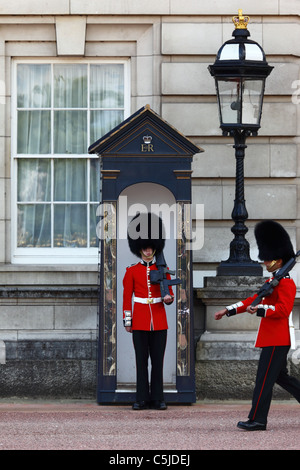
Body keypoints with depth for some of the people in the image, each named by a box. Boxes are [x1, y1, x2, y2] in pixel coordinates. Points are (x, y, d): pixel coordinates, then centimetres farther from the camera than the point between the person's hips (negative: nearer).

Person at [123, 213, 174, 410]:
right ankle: (142, 399, 4)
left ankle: (158, 399, 5)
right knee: (141, 361, 0)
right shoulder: (132, 271, 4)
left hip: (159, 321, 1)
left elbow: (169, 293, 9)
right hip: (140, 321, -1)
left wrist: (169, 297, -15)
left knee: (158, 360, 1)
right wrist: (127, 321, -1)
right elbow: (127, 297, 4)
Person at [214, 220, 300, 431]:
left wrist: (260, 309, -36)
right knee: (280, 376, 15)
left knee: (264, 379, -8)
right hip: (274, 338, 10)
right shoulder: (272, 282, 18)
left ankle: (258, 420, -5)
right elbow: (252, 300, 21)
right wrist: (227, 311, 16)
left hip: (276, 340, -10)